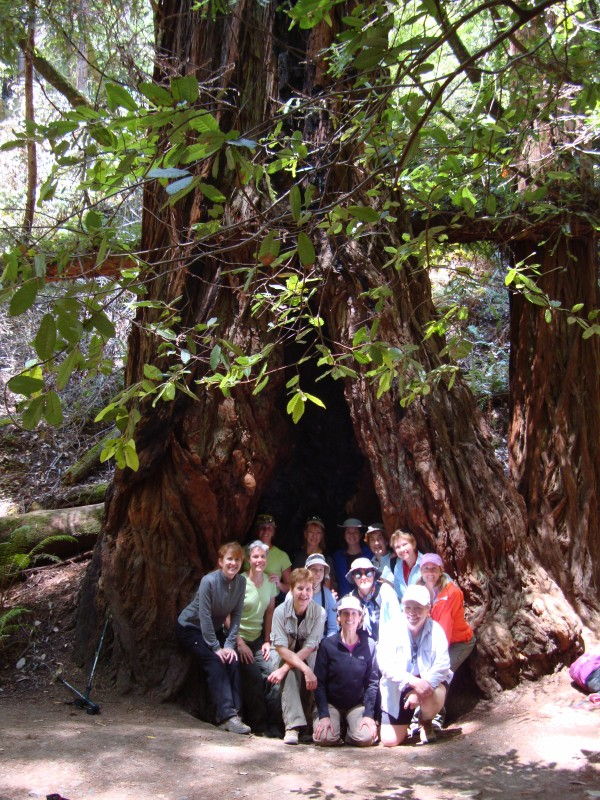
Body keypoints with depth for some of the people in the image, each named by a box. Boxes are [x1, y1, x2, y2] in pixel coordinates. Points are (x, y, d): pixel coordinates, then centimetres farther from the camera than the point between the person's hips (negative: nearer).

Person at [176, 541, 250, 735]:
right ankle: (227, 715, -27)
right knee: (215, 662, -24)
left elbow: (236, 615, -7)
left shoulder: (241, 582, -10)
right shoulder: (209, 581, -27)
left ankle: (234, 712, -15)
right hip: (191, 627, -6)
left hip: (215, 629, 6)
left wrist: (230, 644, -16)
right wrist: (216, 648, -24)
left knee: (233, 661, -17)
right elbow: (205, 617, -26)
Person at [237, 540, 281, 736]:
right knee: (254, 676, -24)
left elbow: (269, 613, 13)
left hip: (259, 639, 5)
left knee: (275, 669, -20)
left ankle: (273, 723, -7)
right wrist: (240, 644, -17)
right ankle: (258, 723, -4)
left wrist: (267, 641, 3)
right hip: (240, 639, -5)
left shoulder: (270, 582, 7)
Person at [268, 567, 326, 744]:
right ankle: (293, 726, -35)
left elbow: (309, 648, -17)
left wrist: (284, 668, -27)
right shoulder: (281, 612, -15)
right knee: (291, 674, -30)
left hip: (308, 661, 1)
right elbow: (281, 648, -19)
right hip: (288, 657, -1)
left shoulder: (319, 613, -15)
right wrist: (306, 669, -31)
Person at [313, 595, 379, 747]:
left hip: (358, 704, 1)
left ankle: (350, 726, 10)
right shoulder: (327, 644, -7)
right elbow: (319, 682, -6)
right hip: (331, 703, -1)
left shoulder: (369, 645, -3)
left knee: (365, 738, -25)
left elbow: (373, 682, -1)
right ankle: (337, 722, 9)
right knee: (325, 737, -25)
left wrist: (369, 714, -10)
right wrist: (324, 715, -15)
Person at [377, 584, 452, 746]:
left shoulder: (436, 630, -12)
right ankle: (404, 721, 32)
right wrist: (413, 681, -36)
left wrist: (421, 688, -35)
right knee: (389, 741, -5)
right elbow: (385, 664, -22)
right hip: (397, 689, 1)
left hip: (426, 683, -1)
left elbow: (442, 665, -21)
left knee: (436, 696, -35)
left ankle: (425, 722, 1)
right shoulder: (391, 628, -12)